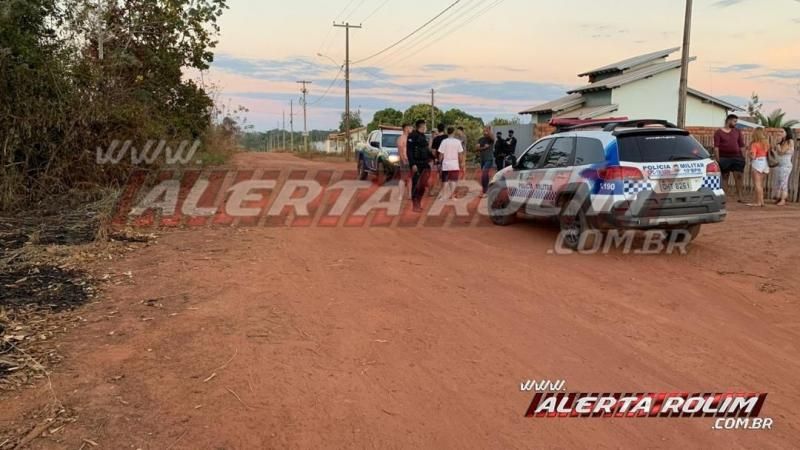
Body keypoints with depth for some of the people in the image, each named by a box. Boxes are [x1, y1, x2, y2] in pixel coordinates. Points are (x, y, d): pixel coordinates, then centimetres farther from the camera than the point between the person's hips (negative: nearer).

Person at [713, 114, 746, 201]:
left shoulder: (737, 132, 11)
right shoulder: (719, 132, 0)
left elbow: (741, 146, 12)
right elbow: (716, 147, -7)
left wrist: (743, 158, 6)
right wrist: (717, 160, -14)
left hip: (736, 157, 3)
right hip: (724, 158, -3)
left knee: (739, 176, -5)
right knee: (724, 178, 5)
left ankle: (739, 196, -2)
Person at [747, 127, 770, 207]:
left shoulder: (754, 144, -12)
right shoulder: (766, 143, 9)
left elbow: (753, 156, -16)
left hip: (757, 163, -7)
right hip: (765, 163, 7)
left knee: (757, 184, -4)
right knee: (761, 184, 15)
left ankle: (758, 202, -5)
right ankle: (761, 201, 19)